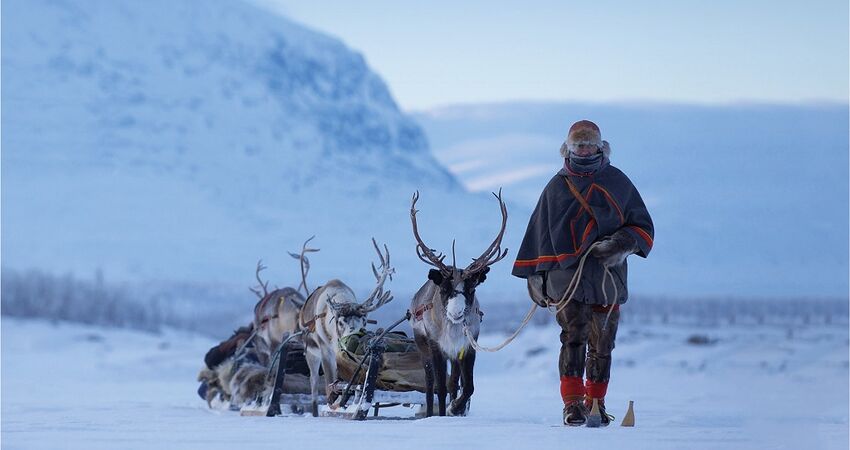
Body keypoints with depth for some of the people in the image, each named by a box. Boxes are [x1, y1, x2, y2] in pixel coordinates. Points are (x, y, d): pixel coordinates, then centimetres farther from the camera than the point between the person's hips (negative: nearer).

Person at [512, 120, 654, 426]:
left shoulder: (618, 183, 11)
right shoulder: (557, 187, 13)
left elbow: (642, 226, 12)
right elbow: (539, 233, 17)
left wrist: (622, 244, -8)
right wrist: (536, 275, 13)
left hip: (608, 277, 1)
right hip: (567, 275, -1)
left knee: (602, 344, 6)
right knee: (574, 337, -14)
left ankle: (596, 403, 17)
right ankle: (572, 403, -16)